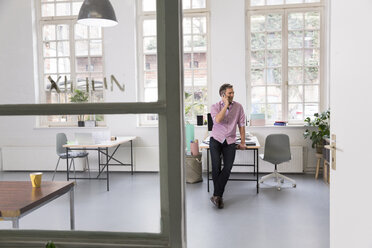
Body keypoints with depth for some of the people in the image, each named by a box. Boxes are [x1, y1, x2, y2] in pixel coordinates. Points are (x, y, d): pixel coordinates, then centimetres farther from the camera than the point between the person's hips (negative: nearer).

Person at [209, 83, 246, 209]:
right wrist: (226, 105, -15)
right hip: (216, 139, -1)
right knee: (216, 166, -15)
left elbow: (241, 125, 10)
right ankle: (219, 196, -3)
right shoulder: (215, 106, 0)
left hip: (230, 141, 1)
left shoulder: (238, 107, 5)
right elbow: (217, 120, -20)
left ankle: (216, 195, -5)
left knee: (228, 168, -12)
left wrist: (242, 142, 8)